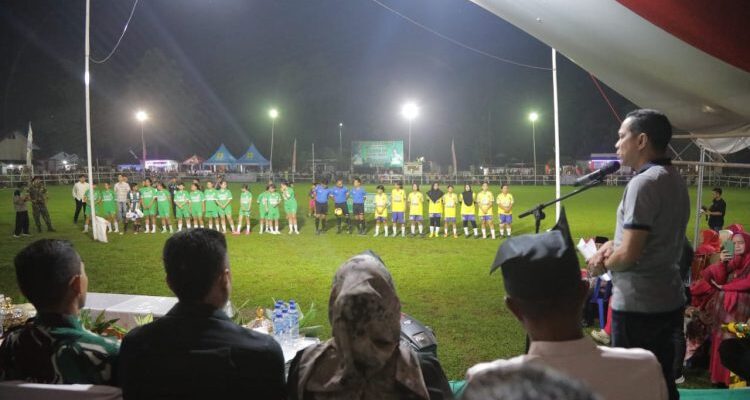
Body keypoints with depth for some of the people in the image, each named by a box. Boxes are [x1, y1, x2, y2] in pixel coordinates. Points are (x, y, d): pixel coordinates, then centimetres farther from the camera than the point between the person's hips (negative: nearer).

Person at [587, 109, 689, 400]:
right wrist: (612, 245, 5)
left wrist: (603, 264, -3)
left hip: (638, 305, -9)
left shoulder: (644, 182, -20)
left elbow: (629, 255, -23)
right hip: (669, 300, 9)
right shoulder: (675, 180, 10)